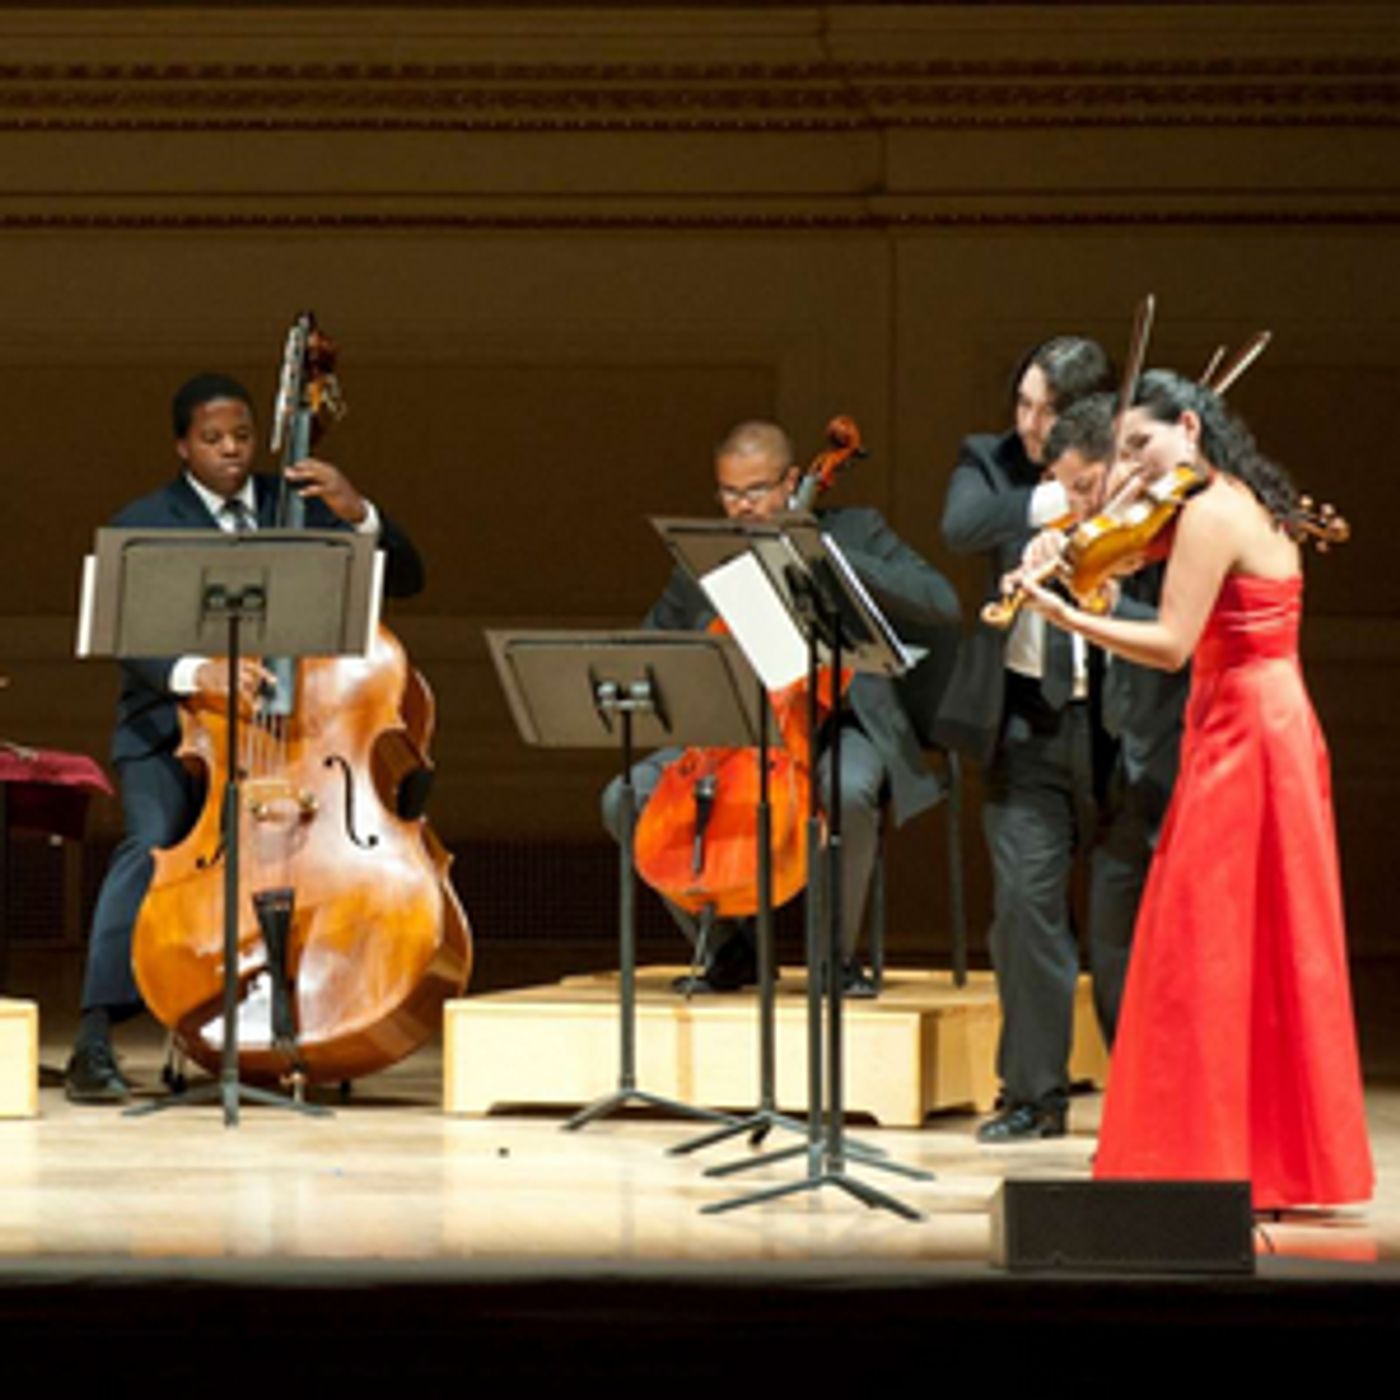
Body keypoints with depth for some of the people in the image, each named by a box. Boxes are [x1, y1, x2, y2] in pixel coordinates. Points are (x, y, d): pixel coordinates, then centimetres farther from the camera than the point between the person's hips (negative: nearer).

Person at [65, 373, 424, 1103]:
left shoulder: (298, 507, 11)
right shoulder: (142, 526, 2)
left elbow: (405, 579, 8)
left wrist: (358, 515, -11)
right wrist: (194, 671, -35)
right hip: (170, 731, -4)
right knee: (152, 843, -28)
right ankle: (95, 1038, -32)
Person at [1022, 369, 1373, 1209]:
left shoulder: (1208, 512, -14)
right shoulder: (1258, 510, 15)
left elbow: (1172, 644, -19)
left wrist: (1066, 616, -20)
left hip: (1239, 731, -10)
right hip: (1281, 728, 10)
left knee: (1208, 951, -6)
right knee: (1272, 949, 12)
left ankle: (1214, 1158, -5)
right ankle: (1288, 1154, 16)